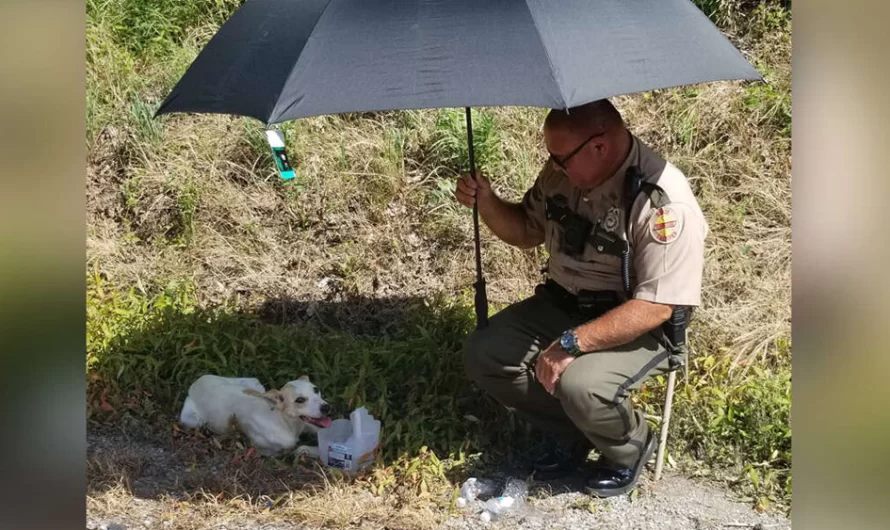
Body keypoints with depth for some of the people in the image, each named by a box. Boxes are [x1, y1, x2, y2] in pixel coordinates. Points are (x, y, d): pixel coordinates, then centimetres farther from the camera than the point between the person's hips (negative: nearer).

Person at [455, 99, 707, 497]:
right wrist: (486, 202, -9)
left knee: (579, 386, -32)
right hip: (561, 305, 7)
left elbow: (654, 308, -27)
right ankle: (572, 434, 12)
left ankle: (630, 449, 4)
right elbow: (528, 231, 11)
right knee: (482, 355, -8)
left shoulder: (664, 202, -27)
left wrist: (572, 343, -31)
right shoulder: (563, 172, -6)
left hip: (637, 327, -7)